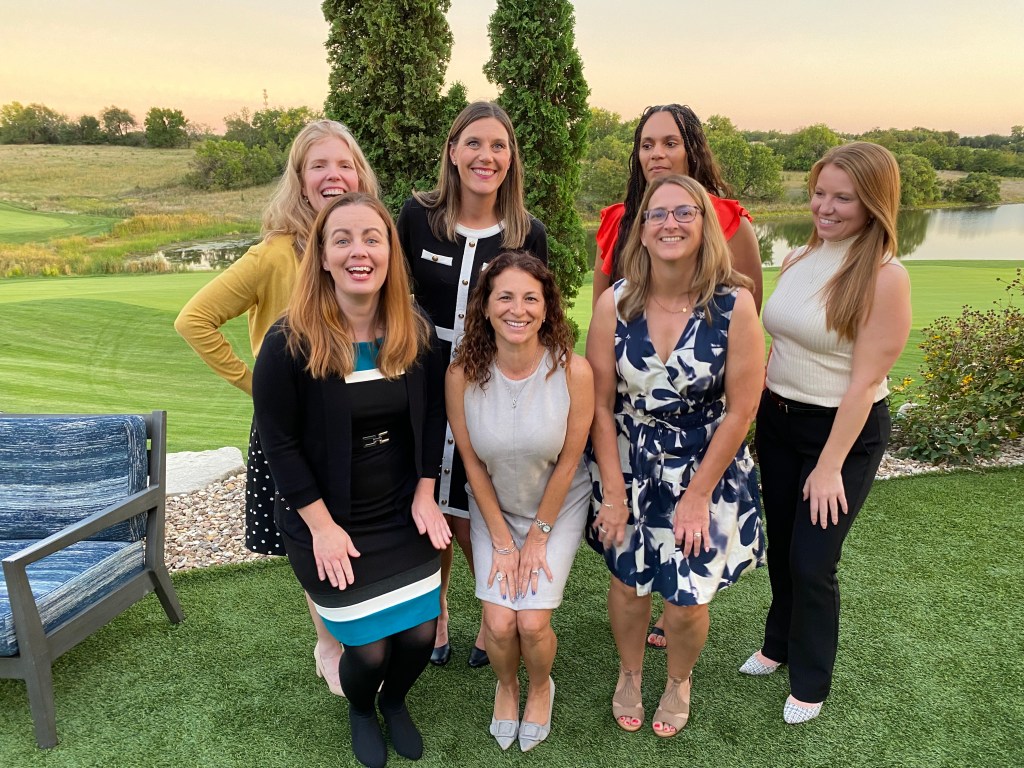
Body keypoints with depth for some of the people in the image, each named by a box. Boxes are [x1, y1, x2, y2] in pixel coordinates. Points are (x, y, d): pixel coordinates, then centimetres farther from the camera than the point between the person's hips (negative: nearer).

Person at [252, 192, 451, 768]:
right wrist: (322, 525, -13)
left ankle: (395, 701, 42)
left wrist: (425, 495, -2)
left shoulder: (417, 333, -6)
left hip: (405, 516, 4)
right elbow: (279, 443, -13)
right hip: (328, 524, -3)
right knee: (369, 646, 2)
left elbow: (432, 416, 2)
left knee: (420, 634, 4)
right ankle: (361, 711, 41)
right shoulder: (289, 344, -18)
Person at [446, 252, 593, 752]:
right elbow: (472, 463, -9)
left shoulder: (573, 371, -24)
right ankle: (506, 686, 30)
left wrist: (538, 537, -7)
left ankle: (540, 687, 29)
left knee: (532, 621, -9)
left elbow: (568, 462, -13)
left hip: (558, 507, -1)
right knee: (498, 621, -9)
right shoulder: (462, 375, -20)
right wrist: (502, 541, -6)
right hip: (494, 508, 1)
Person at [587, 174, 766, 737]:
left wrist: (698, 494, -8)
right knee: (627, 582, 13)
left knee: (687, 596, 6)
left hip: (707, 469, -1)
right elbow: (600, 405, -6)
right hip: (630, 466, 2)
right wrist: (613, 492, -6)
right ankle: (629, 674, 44)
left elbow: (740, 409, -11)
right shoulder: (615, 304, -11)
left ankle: (679, 681, 41)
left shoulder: (734, 304, -16)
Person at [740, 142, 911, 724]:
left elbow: (865, 381, -18)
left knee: (812, 561, 2)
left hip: (845, 432, -6)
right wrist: (759, 407, 4)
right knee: (782, 548, 19)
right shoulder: (799, 260, 2)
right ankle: (779, 644, 43)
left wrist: (830, 466, -16)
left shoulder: (884, 277, -17)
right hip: (778, 420, 6)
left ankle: (810, 683, 27)